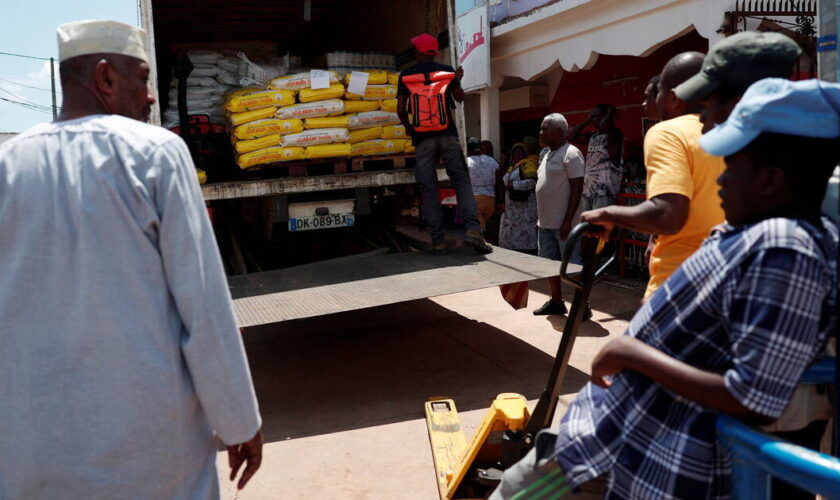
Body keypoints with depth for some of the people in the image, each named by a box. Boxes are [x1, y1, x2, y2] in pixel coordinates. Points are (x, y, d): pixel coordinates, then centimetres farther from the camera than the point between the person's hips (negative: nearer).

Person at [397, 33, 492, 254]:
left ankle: (438, 241, -1)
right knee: (462, 181, 2)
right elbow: (460, 98, 17)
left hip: (422, 137, 0)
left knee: (429, 188, 2)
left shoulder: (406, 75, 5)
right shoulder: (446, 71, 6)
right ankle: (473, 229, -17)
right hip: (447, 134, 0)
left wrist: (408, 127, 19)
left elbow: (401, 109, 1)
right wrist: (458, 79, 35)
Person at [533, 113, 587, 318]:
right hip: (545, 223, 9)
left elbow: (577, 189, -16)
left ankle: (582, 307, 7)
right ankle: (556, 302, 27)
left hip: (562, 223, -9)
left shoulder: (570, 153, -11)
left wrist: (568, 221, -20)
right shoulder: (548, 155, 16)